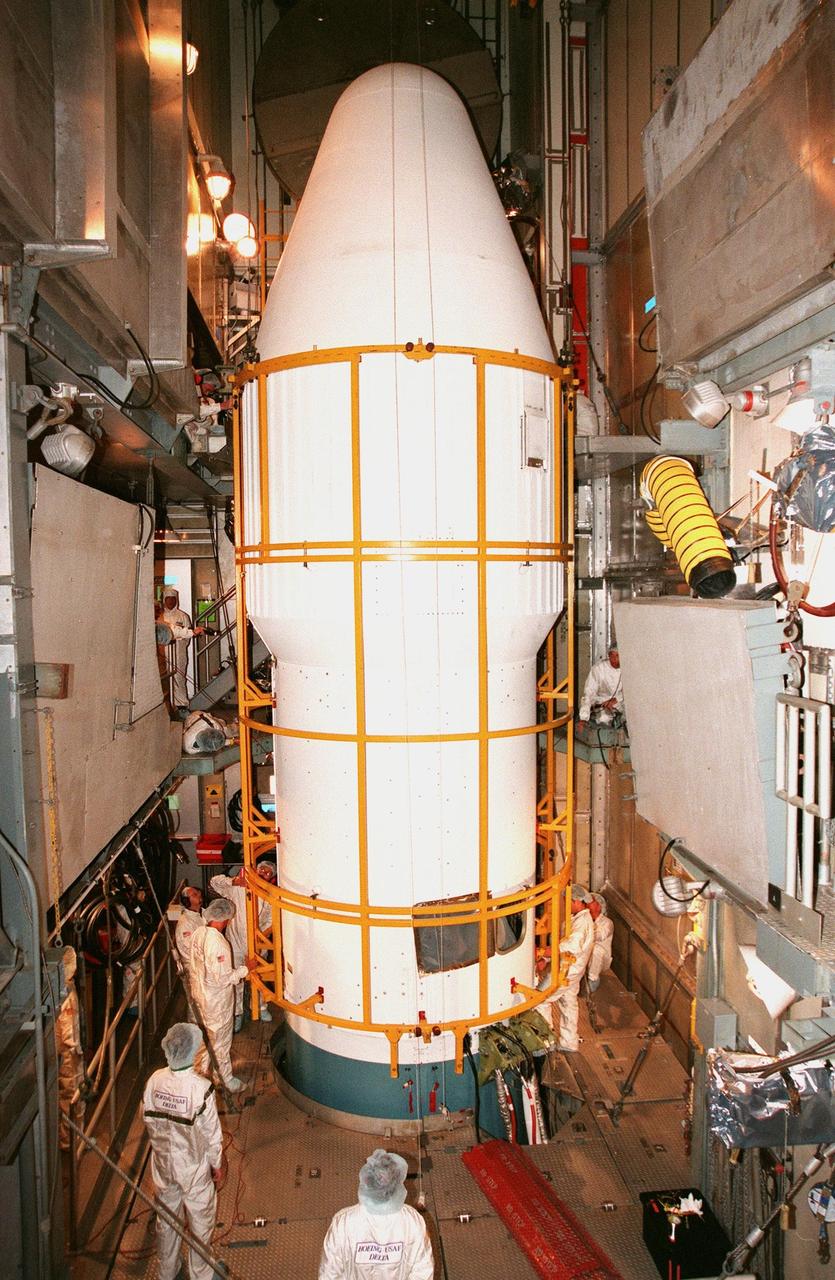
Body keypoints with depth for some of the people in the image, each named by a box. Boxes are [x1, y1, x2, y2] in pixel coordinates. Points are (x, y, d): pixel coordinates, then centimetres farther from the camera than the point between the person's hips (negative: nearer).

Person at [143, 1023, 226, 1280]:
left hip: (163, 1164, 4)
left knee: (166, 1220, 26)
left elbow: (149, 1121, -2)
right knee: (200, 1222, 20)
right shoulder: (201, 1088, -31)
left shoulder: (155, 1081, -18)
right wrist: (219, 1166, -2)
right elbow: (212, 1135, -19)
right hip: (195, 1167, -4)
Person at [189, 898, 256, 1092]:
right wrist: (246, 968, -17)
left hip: (199, 993, 8)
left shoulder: (198, 933, -8)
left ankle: (200, 1072, 45)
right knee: (221, 1040, 11)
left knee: (203, 1035, 27)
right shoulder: (218, 943, -33)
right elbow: (224, 978, -27)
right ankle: (227, 1080, 28)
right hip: (216, 1000, -8)